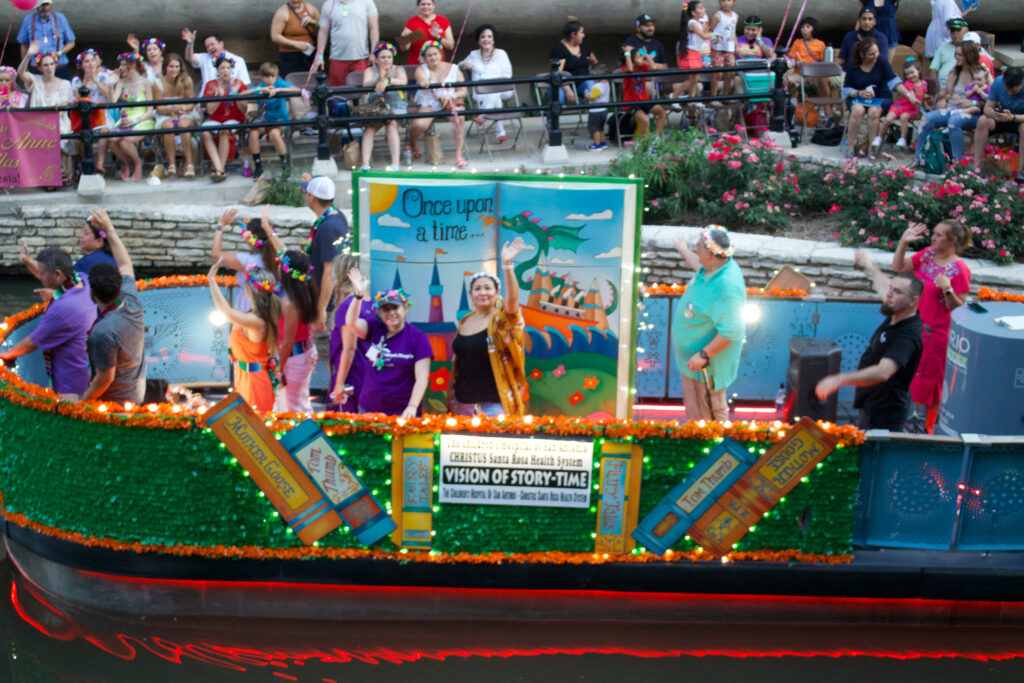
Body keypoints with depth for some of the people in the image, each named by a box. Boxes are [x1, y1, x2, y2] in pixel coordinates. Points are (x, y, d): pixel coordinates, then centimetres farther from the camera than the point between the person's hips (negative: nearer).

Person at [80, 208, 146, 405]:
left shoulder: (103, 332, -33)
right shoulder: (131, 301, -12)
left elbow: (105, 378, -22)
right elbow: (125, 264, 7)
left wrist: (81, 401, -9)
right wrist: (109, 229, 10)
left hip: (115, 401, -7)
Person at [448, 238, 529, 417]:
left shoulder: (502, 319, -6)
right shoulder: (465, 322, 10)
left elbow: (512, 298, -28)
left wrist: (506, 265, -40)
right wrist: (450, 396, 16)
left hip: (493, 404, -5)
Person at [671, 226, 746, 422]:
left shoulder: (727, 287, -35)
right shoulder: (712, 268, -5)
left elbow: (730, 331, -34)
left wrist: (703, 355, -28)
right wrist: (684, 252, 39)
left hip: (706, 362, -10)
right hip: (693, 352, 10)